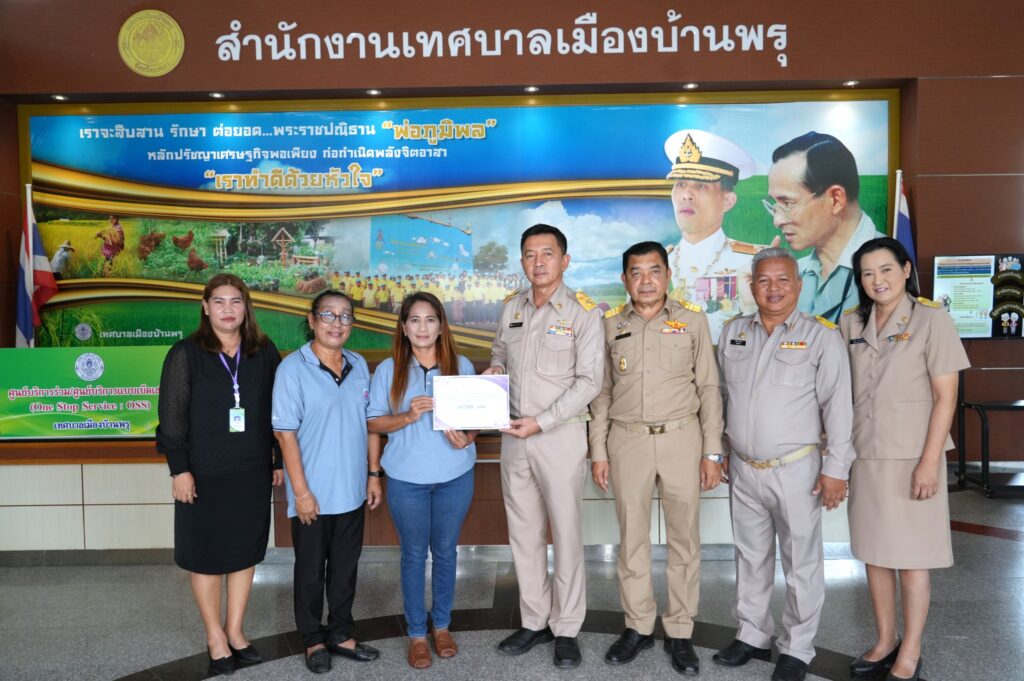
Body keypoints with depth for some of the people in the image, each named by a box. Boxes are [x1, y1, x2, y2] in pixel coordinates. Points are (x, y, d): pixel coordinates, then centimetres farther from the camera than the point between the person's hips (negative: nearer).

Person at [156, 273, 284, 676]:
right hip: (204, 473, -2)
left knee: (245, 551, 11)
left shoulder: (265, 352, 3)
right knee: (206, 555, 7)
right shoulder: (185, 354, -5)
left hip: (253, 472, 3)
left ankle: (235, 630, 27)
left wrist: (280, 460, 6)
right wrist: (179, 469, -11)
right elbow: (172, 416, -6)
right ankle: (215, 635, 24)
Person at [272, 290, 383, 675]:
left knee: (345, 567, 16)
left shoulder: (359, 365, 5)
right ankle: (313, 640, 29)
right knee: (311, 570, 12)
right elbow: (286, 433, -13)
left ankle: (340, 634, 33)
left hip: (352, 492, 5)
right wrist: (301, 491, -15)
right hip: (313, 494, -5)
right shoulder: (292, 369, -11)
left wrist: (374, 474, 8)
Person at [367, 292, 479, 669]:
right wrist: (407, 417, -20)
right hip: (407, 478, -1)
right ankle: (417, 633, 26)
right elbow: (373, 422, -3)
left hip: (454, 475, 1)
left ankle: (442, 624, 33)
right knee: (414, 554, 11)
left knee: (445, 551, 14)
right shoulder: (389, 370, -3)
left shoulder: (462, 366, 0)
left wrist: (467, 439, -15)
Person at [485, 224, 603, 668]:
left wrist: (541, 422, -18)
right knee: (523, 532, 12)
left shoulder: (583, 312, -7)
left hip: (560, 434, -5)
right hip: (513, 434, 5)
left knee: (566, 532, 3)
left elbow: (588, 382, -11)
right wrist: (493, 371, -2)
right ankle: (534, 621, 26)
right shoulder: (511, 308, 8)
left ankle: (566, 629, 18)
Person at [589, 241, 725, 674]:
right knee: (632, 537, 9)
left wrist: (712, 451, -2)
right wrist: (598, 451, 5)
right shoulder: (611, 326, 6)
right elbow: (602, 391, 8)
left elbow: (708, 387, 2)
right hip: (627, 441, 1)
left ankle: (679, 633, 21)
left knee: (684, 538, 6)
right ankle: (638, 626, 24)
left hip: (681, 439, -1)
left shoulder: (693, 321, 2)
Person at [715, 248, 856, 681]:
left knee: (801, 562, 7)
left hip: (796, 470, -4)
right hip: (743, 469, 5)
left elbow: (838, 406, -8)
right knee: (751, 557, 16)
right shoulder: (732, 332, 7)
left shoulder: (822, 336, -7)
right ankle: (752, 635, 32)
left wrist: (836, 468, -11)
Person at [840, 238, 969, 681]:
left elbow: (945, 397, -9)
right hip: (865, 455, 5)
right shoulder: (851, 322, 5)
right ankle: (885, 641, 29)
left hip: (911, 456, -4)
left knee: (911, 557, 5)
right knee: (874, 553, 13)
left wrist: (930, 461, -14)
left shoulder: (931, 319, -8)